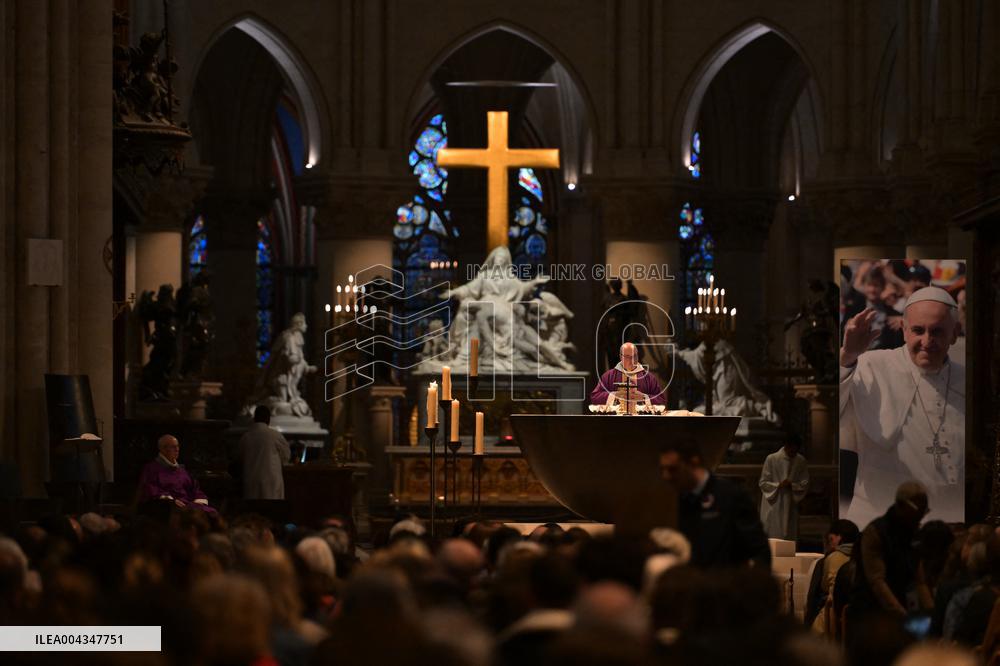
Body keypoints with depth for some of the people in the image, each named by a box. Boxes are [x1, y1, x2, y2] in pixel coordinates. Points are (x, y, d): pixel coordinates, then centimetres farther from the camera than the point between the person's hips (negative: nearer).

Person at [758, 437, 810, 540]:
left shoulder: (800, 461, 1)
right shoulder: (771, 459, -8)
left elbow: (804, 484, 4)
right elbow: (763, 483, -4)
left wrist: (791, 485, -16)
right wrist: (779, 485, -20)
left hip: (791, 507, 3)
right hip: (773, 506, -3)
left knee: (789, 538, 4)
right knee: (773, 535, -5)